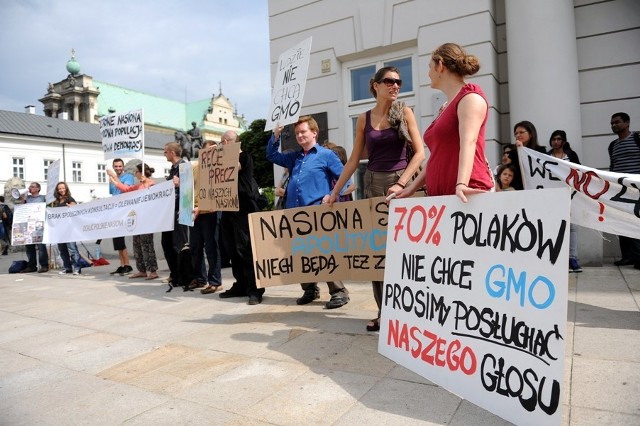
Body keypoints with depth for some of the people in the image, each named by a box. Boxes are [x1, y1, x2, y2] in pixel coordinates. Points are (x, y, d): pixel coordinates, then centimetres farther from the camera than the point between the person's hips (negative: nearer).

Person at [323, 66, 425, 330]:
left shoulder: (405, 113, 2)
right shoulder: (364, 119, 7)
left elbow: (419, 152, -5)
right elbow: (354, 160, 9)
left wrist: (401, 183, -16)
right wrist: (334, 192, 6)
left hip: (400, 181, -2)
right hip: (373, 183, 2)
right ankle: (384, 311, 10)